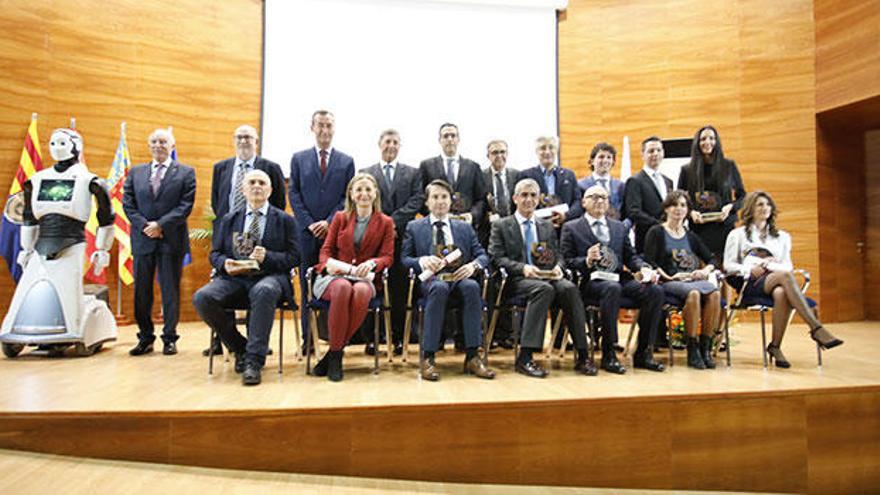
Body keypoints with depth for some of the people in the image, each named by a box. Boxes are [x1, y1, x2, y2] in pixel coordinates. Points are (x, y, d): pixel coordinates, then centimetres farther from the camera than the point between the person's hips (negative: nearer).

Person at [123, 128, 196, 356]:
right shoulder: (135, 172, 15)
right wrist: (144, 226, -8)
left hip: (171, 240, -3)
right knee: (141, 291, 7)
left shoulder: (185, 173, 5)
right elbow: (128, 204, 7)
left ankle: (169, 338, 12)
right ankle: (145, 338, 19)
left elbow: (186, 206, -5)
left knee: (170, 291, 2)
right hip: (143, 240, 3)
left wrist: (161, 224, -13)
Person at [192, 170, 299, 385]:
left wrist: (267, 257, -14)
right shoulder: (229, 219, 21)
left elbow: (293, 256, 4)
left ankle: (254, 360, -32)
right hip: (234, 277, 3)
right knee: (201, 297, -26)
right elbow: (215, 253, 17)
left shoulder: (285, 220, 12)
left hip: (269, 277, -3)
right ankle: (240, 348, -5)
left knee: (264, 291, -40)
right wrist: (225, 263, -7)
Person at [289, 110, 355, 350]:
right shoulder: (299, 158, 12)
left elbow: (348, 197, 5)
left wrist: (329, 222, -8)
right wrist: (309, 223, -6)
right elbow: (293, 193, 6)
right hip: (307, 232, 1)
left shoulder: (346, 161, 11)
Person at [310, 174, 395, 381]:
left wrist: (371, 263, -17)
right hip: (334, 275, 1)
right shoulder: (340, 218, 17)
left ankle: (334, 354, -25)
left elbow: (387, 256, 6)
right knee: (343, 288, -38)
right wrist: (328, 263, -11)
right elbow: (326, 249, 13)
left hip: (365, 278, 0)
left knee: (361, 292, -38)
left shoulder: (385, 222, 13)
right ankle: (335, 350, -27)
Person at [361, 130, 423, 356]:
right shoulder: (366, 173, 13)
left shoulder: (413, 173, 14)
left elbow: (417, 201, 1)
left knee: (399, 289, 1)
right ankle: (371, 337, 7)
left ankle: (398, 338, 8)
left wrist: (394, 221, -11)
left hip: (401, 236, 0)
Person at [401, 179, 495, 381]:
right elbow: (404, 259, 7)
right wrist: (422, 261, -15)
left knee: (472, 286, -34)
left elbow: (482, 255, 14)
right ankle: (428, 357, -35)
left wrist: (473, 265, -11)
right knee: (439, 287, -38)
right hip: (430, 279, -2)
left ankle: (472, 356, -30)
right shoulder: (414, 227, 16)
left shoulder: (465, 227, 21)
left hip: (459, 277, 2)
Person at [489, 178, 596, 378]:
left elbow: (557, 255, 21)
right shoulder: (501, 226, 10)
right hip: (517, 280, -4)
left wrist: (558, 266, -4)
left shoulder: (547, 226, 24)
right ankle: (525, 357, -35)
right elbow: (496, 257, -1)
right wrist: (522, 267, -17)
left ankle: (582, 355, -26)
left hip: (547, 277, 4)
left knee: (569, 288, -30)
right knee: (544, 289, -36)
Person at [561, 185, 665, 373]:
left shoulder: (619, 227, 24)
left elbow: (630, 256, 21)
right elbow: (567, 262, 1)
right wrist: (587, 261, -18)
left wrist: (644, 268, 0)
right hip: (590, 281, -5)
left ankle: (643, 353, -9)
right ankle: (608, 355, -27)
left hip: (619, 279, 5)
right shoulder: (571, 228, 9)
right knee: (612, 288, -38)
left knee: (655, 291, -21)